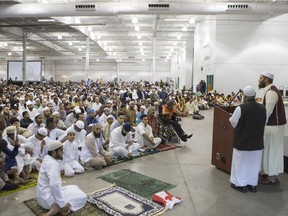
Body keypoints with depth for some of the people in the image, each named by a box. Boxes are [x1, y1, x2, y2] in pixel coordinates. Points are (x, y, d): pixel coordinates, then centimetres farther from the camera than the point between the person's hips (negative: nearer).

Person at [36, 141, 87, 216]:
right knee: (82, 197, -10)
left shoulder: (48, 158, 4)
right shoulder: (53, 164, -25)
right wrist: (62, 204, -32)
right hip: (48, 198, -10)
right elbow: (54, 185, -37)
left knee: (74, 188, 26)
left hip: (44, 195, 10)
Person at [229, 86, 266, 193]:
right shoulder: (262, 108, -6)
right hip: (257, 141, 4)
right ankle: (253, 184, 27)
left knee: (241, 162, 11)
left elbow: (233, 122, -11)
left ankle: (241, 184, 19)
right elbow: (264, 123, 7)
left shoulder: (240, 108, -21)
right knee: (254, 163, 17)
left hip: (242, 141, -4)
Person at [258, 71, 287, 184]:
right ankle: (274, 174, 26)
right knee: (274, 150, 15)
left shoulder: (271, 92, -19)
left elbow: (267, 112, -23)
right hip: (275, 124, 9)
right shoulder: (271, 90, 13)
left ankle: (271, 177, 12)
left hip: (273, 126, -9)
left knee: (271, 150, 0)